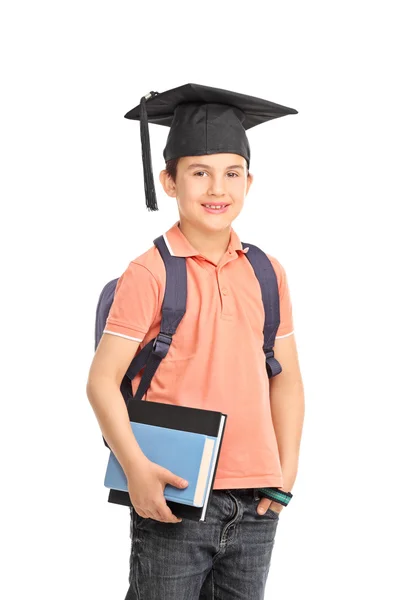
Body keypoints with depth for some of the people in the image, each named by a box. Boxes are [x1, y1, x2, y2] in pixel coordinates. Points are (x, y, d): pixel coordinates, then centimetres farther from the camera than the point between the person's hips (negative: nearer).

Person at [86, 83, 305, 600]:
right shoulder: (150, 274, -7)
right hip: (173, 499, -4)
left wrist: (287, 471, 6)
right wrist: (137, 469, -19)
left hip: (254, 505, 4)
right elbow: (102, 381, -9)